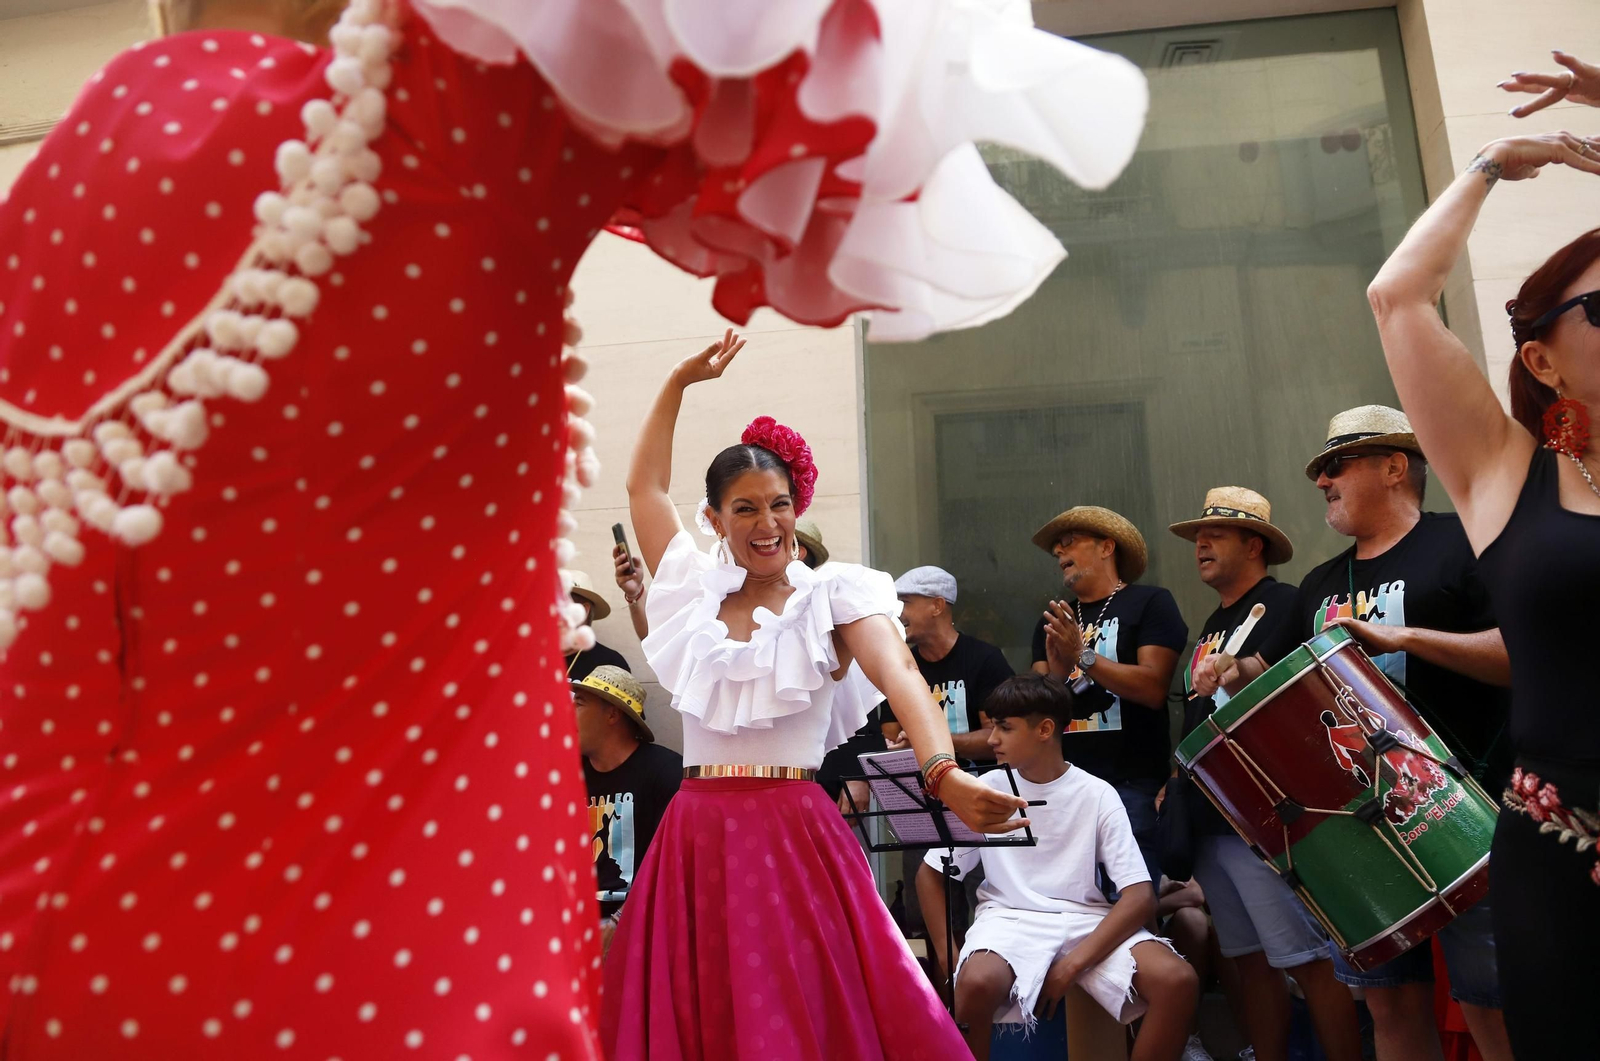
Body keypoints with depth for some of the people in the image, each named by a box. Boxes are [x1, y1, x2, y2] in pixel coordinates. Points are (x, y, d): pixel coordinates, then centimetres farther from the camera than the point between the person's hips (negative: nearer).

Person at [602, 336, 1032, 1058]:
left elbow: (899, 674, -16)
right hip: (693, 836, 4)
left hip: (794, 835, -3)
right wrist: (679, 382, 20)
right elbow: (645, 486, 20)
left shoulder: (835, 592, -1)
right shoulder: (693, 590, 10)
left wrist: (944, 772, -34)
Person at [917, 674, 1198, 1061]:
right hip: (1009, 918, 0)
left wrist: (1074, 963, -20)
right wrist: (947, 952, -9)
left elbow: (1141, 896, -9)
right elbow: (930, 874, 6)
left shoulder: (1097, 795, -3)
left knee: (1178, 981, -26)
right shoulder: (986, 790, 1)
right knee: (976, 983, -36)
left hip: (1086, 920, 1)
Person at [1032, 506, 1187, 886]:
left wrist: (1083, 656, -17)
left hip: (1132, 786, -4)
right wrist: (1058, 671, -11)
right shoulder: (1052, 622, 16)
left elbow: (1154, 689, -11)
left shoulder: (1150, 603, 1)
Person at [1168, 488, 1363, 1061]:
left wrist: (1235, 672, -41)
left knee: (1307, 961, -5)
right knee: (1251, 959, 12)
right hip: (1209, 816, 9)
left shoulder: (1280, 602, -5)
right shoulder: (1212, 625, 20)